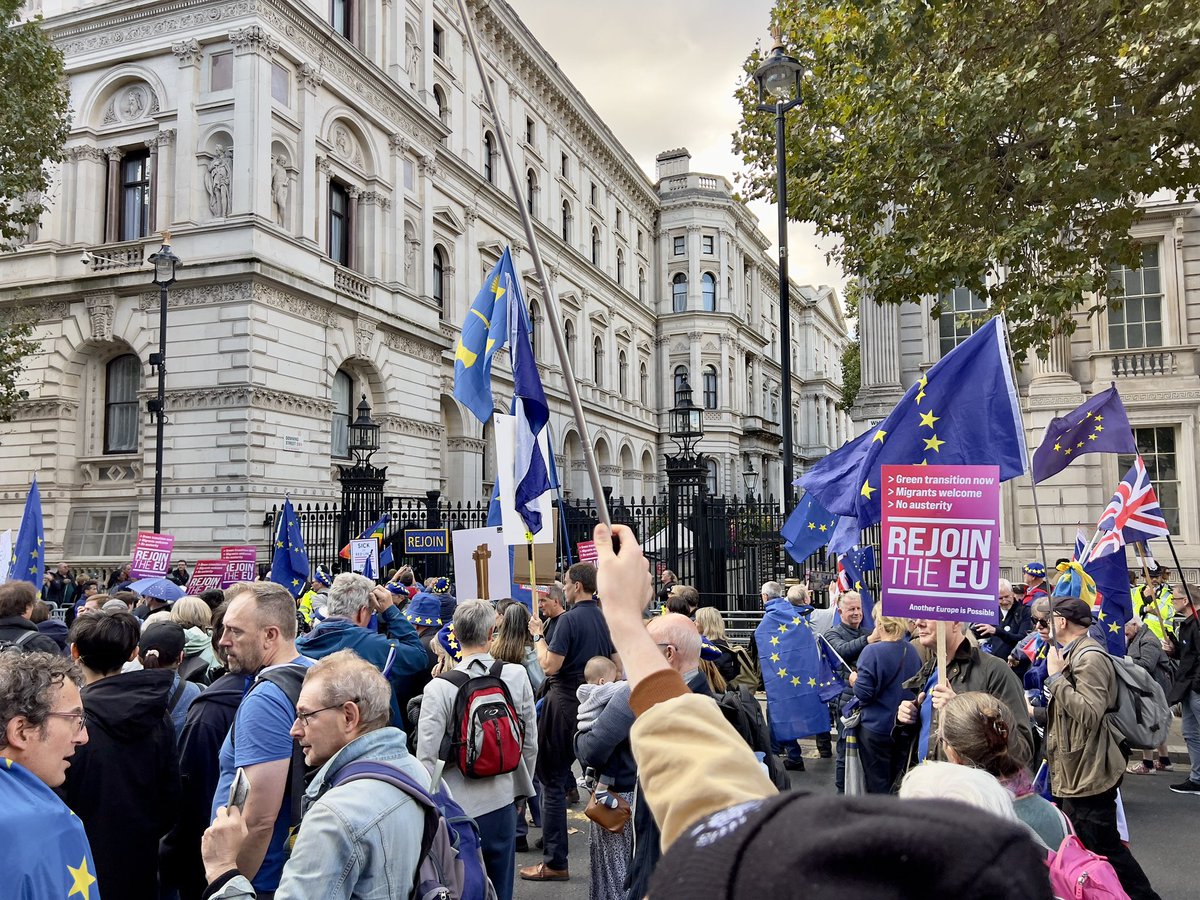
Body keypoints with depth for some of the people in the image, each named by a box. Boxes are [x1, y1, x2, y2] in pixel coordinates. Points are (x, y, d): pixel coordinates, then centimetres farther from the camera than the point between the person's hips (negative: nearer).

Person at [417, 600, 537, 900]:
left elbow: (426, 757, -13)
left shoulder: (439, 688, -16)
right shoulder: (517, 676, -9)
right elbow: (530, 742, 1)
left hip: (457, 807, -2)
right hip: (503, 800, 2)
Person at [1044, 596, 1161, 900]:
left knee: (1103, 848, -4)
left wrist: (1056, 676, -25)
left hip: (1089, 774, -10)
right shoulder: (1074, 653, 13)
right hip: (1077, 772, 10)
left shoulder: (1090, 657, -18)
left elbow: (1090, 713, -30)